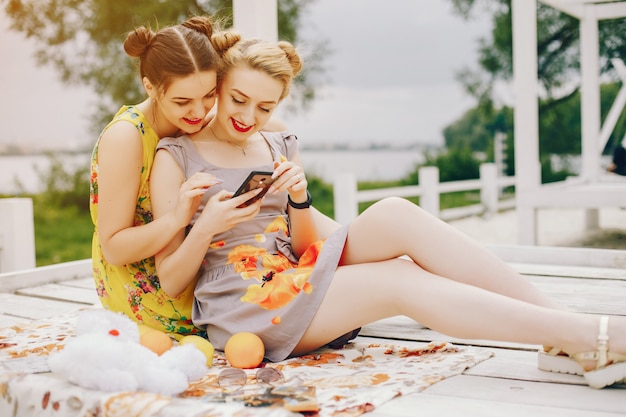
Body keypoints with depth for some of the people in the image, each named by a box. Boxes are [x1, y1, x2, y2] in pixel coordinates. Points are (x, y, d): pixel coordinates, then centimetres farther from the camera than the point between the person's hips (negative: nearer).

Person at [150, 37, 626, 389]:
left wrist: (299, 200, -10)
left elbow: (304, 248, 9)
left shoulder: (281, 148, 13)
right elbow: (171, 282, -4)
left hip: (298, 277, 5)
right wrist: (207, 227, -22)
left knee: (395, 214, -23)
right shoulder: (176, 157, -2)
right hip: (239, 308, -5)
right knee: (402, 281, -27)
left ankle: (567, 334, -27)